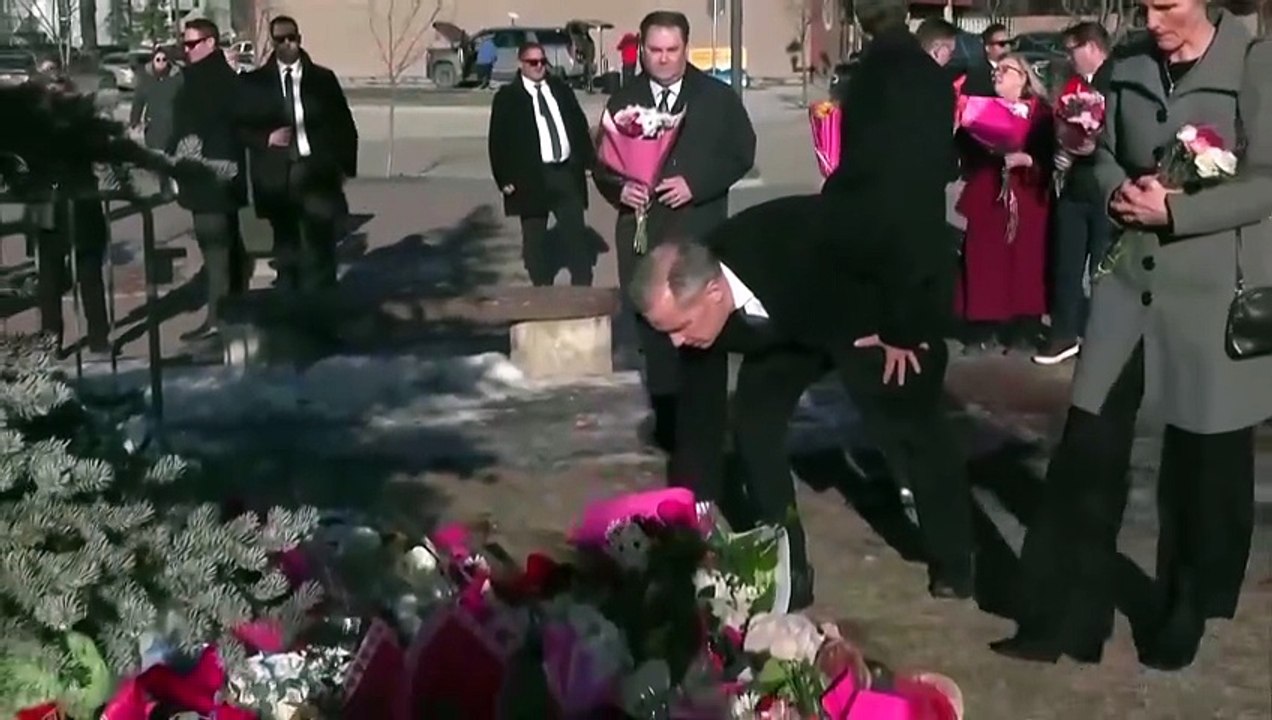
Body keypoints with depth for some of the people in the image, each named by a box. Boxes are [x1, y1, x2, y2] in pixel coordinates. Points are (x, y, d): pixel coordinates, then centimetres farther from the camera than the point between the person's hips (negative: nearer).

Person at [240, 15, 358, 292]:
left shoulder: (323, 78, 6)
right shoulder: (254, 82, 5)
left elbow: (344, 126, 9)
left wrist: (345, 167, 1)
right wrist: (266, 139, -11)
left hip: (317, 173, -1)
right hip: (278, 178, 1)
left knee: (320, 246, -6)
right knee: (286, 249, 9)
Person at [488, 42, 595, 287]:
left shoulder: (561, 90, 12)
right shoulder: (507, 97, -1)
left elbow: (579, 124, 15)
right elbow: (498, 140, -4)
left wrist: (589, 159, 6)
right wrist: (505, 178, -11)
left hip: (567, 171, 3)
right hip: (532, 176, -3)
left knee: (576, 232, 6)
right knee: (534, 237, 6)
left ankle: (582, 286, 14)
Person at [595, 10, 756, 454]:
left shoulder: (719, 98, 3)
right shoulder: (622, 101, 10)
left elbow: (741, 154, -1)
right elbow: (602, 162, 11)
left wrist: (695, 183, -15)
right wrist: (619, 187, -11)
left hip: (699, 235, -2)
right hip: (643, 233, 2)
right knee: (653, 329, 5)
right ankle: (667, 419, 14)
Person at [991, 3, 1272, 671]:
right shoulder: (1128, 66, 7)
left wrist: (1174, 210, -19)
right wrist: (1119, 193, -5)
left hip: (1213, 292, -4)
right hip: (1129, 281, 4)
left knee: (1203, 462, 9)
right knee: (1088, 448, 1)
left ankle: (1183, 618, 29)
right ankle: (1064, 618, 12)